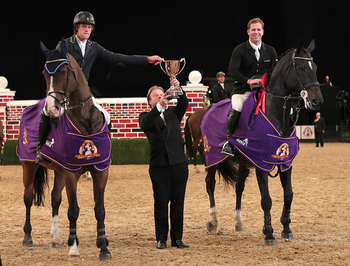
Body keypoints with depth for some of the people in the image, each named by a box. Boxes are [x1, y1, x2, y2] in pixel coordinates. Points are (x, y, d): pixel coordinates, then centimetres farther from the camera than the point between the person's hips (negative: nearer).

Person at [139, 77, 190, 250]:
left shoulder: (173, 113, 15)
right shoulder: (146, 117, 6)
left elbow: (183, 104, -5)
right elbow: (145, 124, -18)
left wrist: (178, 90, -27)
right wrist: (159, 106, -33)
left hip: (178, 163, 3)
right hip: (159, 165, -3)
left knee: (178, 201, 3)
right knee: (161, 202, -1)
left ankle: (177, 238, 9)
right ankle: (161, 239, 6)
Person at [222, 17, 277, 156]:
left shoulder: (270, 51, 11)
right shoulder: (240, 50, -1)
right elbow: (232, 71, -12)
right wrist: (248, 81, -25)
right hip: (242, 89, -3)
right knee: (236, 110, -28)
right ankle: (228, 141, -13)